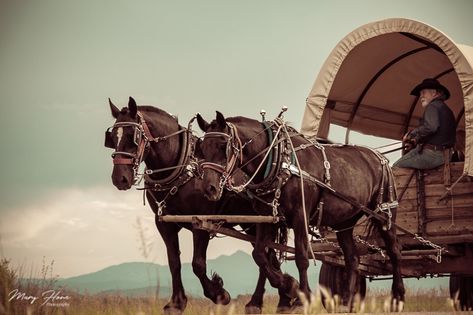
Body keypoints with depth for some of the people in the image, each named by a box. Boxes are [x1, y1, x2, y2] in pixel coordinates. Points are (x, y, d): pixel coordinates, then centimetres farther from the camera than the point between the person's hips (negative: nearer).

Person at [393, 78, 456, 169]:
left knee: (396, 167, -6)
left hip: (431, 154, -10)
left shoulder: (432, 106, -7)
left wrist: (410, 135, -12)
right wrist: (417, 140, 22)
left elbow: (430, 127, -25)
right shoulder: (448, 111, 24)